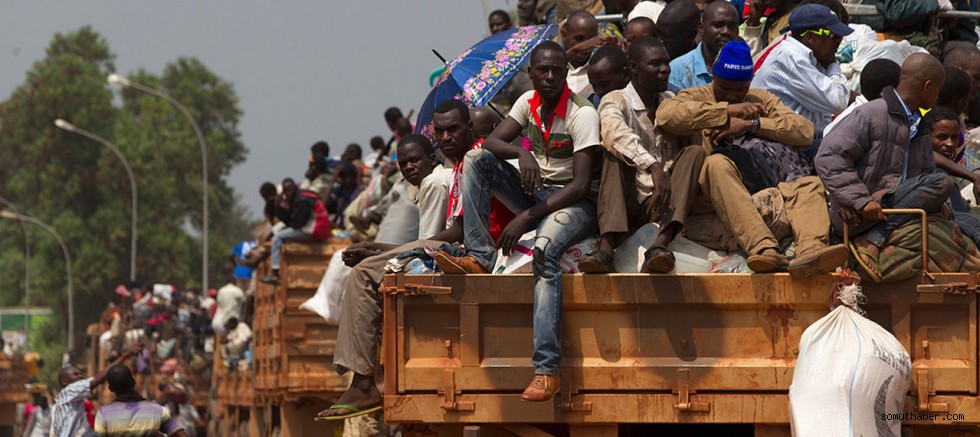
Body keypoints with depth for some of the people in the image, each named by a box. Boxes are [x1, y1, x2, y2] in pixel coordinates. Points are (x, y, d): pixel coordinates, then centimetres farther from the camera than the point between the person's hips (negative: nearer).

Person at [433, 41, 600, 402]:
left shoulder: (582, 114, -15)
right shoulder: (529, 103, 6)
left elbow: (581, 185, -21)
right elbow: (492, 141, 0)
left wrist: (525, 218, -25)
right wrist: (521, 153, -24)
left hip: (574, 203, -7)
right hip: (535, 193, 7)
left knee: (544, 249, -38)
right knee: (475, 159, -10)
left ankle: (547, 369, -45)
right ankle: (479, 256, -17)